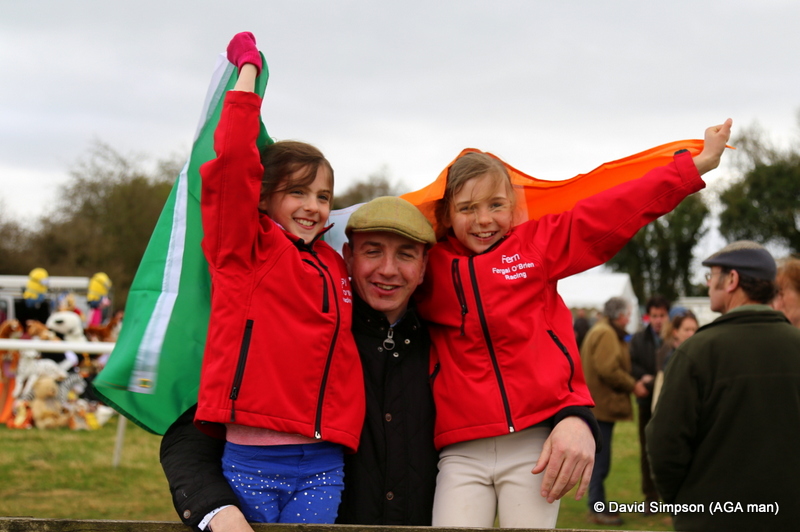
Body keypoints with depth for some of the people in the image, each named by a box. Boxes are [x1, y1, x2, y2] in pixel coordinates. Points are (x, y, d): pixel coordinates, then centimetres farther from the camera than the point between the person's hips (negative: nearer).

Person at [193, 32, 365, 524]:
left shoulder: (335, 267, 16)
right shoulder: (247, 249, 1)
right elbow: (234, 157, -10)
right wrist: (248, 69, -2)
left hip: (322, 469, 4)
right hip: (250, 462, -4)